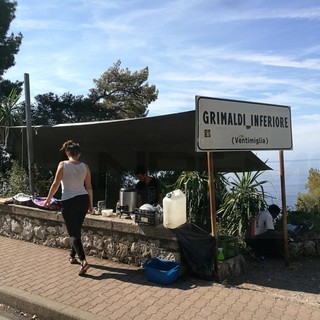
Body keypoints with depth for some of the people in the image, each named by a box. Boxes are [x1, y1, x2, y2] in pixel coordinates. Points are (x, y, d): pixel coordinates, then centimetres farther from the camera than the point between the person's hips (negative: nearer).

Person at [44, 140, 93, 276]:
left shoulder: (63, 165, -7)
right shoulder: (85, 166, 2)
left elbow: (55, 184, -3)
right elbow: (89, 187, 6)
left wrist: (48, 199, 12)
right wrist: (91, 204, 16)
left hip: (68, 201, -4)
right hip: (83, 200, 4)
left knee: (73, 233, 1)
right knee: (76, 230, 20)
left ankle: (83, 260, -12)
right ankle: (72, 256, 34)